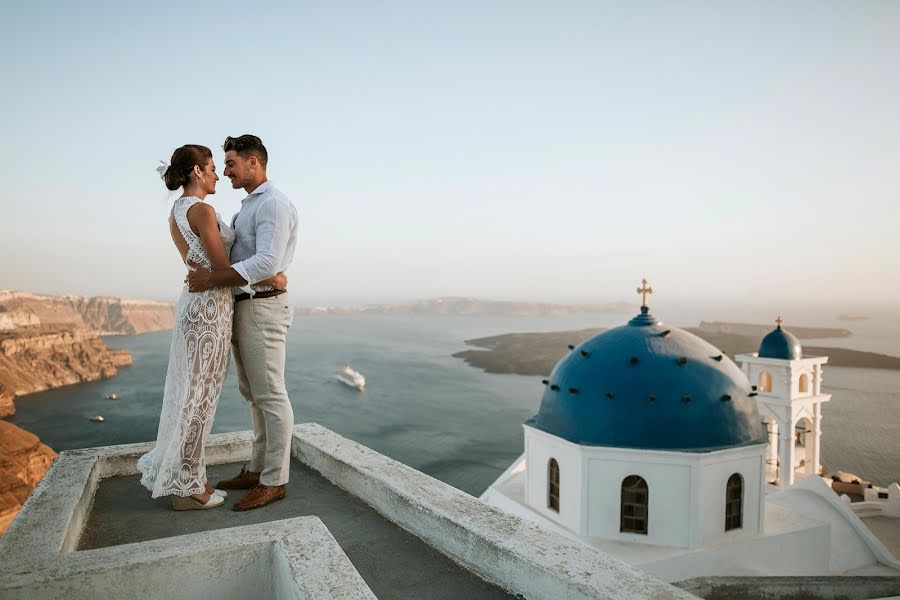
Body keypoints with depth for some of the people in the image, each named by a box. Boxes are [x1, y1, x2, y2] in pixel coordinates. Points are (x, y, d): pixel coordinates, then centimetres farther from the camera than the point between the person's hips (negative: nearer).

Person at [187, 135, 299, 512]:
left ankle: (274, 481, 4)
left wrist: (214, 279, -24)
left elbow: (267, 263, -24)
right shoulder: (247, 207, 20)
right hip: (241, 307, 10)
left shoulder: (273, 204, -12)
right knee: (252, 394, 14)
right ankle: (258, 469, 25)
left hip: (262, 307, -10)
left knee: (269, 395, -4)